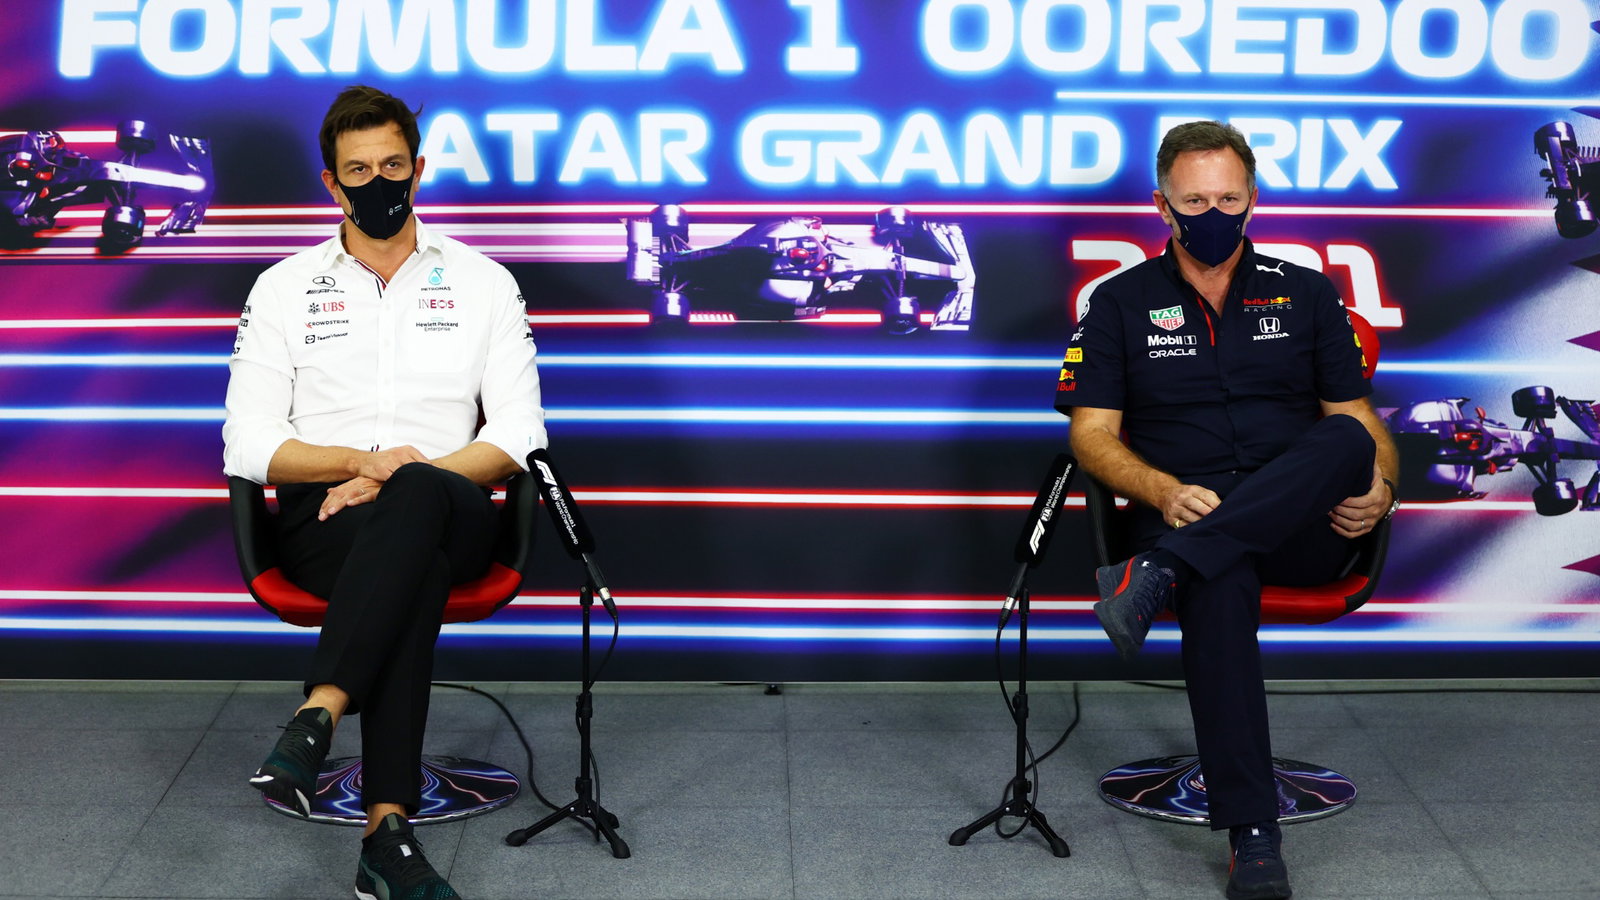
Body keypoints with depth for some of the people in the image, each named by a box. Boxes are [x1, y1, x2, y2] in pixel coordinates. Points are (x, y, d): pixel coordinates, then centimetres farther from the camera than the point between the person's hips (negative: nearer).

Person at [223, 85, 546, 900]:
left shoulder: (483, 282, 12)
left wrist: (404, 480, -13)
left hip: (447, 512, 1)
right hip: (321, 519, -1)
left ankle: (316, 718, -49)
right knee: (413, 568, -38)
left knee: (414, 499, -39)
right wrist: (359, 461, -15)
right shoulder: (284, 288, 12)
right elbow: (249, 444, 3)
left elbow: (518, 436, 2)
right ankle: (389, 828, -48)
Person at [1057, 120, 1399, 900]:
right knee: (1220, 585, -39)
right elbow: (1092, 434, 5)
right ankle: (1252, 837, -42)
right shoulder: (1121, 303, 13)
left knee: (1345, 442, -33)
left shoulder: (1305, 294, 17)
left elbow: (1360, 419, 14)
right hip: (1186, 511, -1)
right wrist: (1164, 493, -15)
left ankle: (1158, 572, -45)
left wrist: (1379, 486, -10)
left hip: (1303, 528, 2)